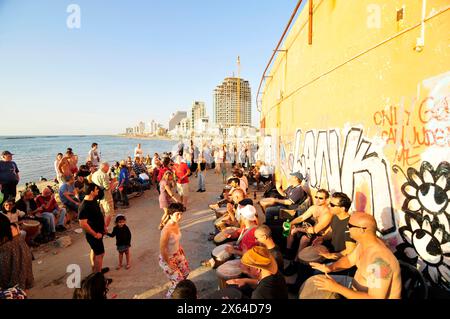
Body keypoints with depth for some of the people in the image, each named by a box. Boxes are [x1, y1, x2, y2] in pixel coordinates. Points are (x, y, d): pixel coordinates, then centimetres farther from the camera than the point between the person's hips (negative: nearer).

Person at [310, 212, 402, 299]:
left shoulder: (379, 261, -34)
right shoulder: (364, 243, -7)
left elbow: (375, 298, -34)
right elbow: (349, 260, 8)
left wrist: (337, 288, -33)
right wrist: (331, 267, -10)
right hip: (358, 290, 8)